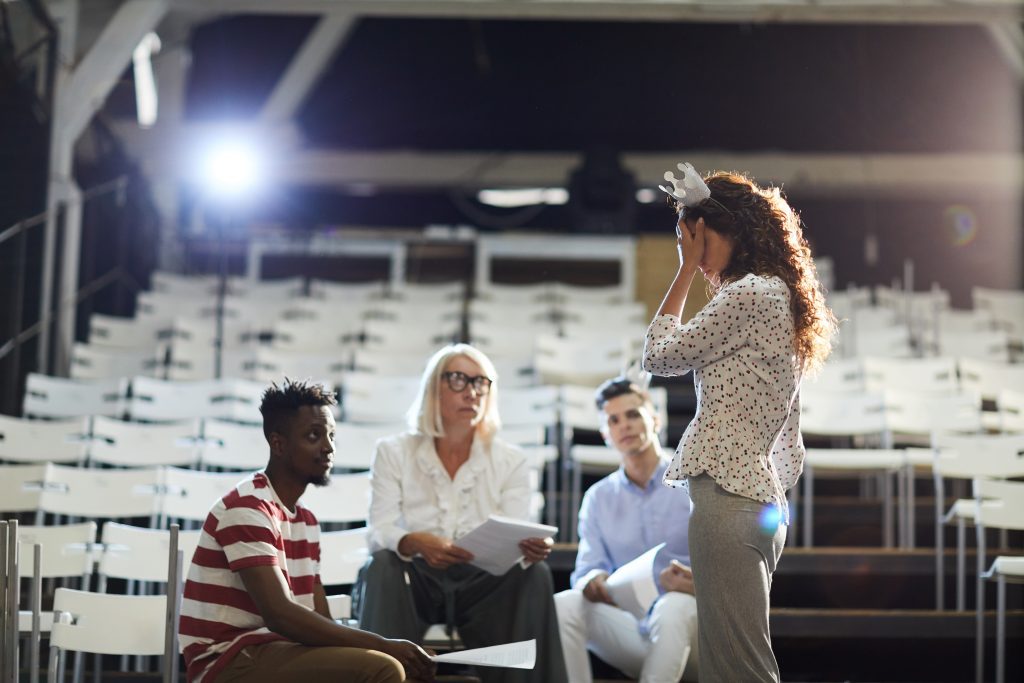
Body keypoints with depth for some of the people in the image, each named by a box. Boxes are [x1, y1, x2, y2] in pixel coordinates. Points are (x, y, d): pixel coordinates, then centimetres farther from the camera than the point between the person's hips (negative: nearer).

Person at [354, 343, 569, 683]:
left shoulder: (511, 461, 5)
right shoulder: (393, 452, 2)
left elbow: (517, 541, -5)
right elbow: (380, 533, -10)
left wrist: (531, 548, -32)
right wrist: (418, 543, -34)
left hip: (482, 586, 1)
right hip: (415, 583, -1)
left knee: (534, 573, -27)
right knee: (383, 565, -32)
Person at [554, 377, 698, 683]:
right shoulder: (598, 497, 15)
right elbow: (587, 570, 5)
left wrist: (700, 581, -29)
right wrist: (593, 582, -21)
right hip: (632, 629, 3)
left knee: (674, 606, -37)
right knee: (562, 606, -23)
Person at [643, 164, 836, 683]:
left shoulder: (747, 295, -10)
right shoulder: (779, 295, 20)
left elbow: (658, 356, -3)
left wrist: (687, 267, 3)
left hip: (728, 494, -10)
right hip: (764, 496, 10)